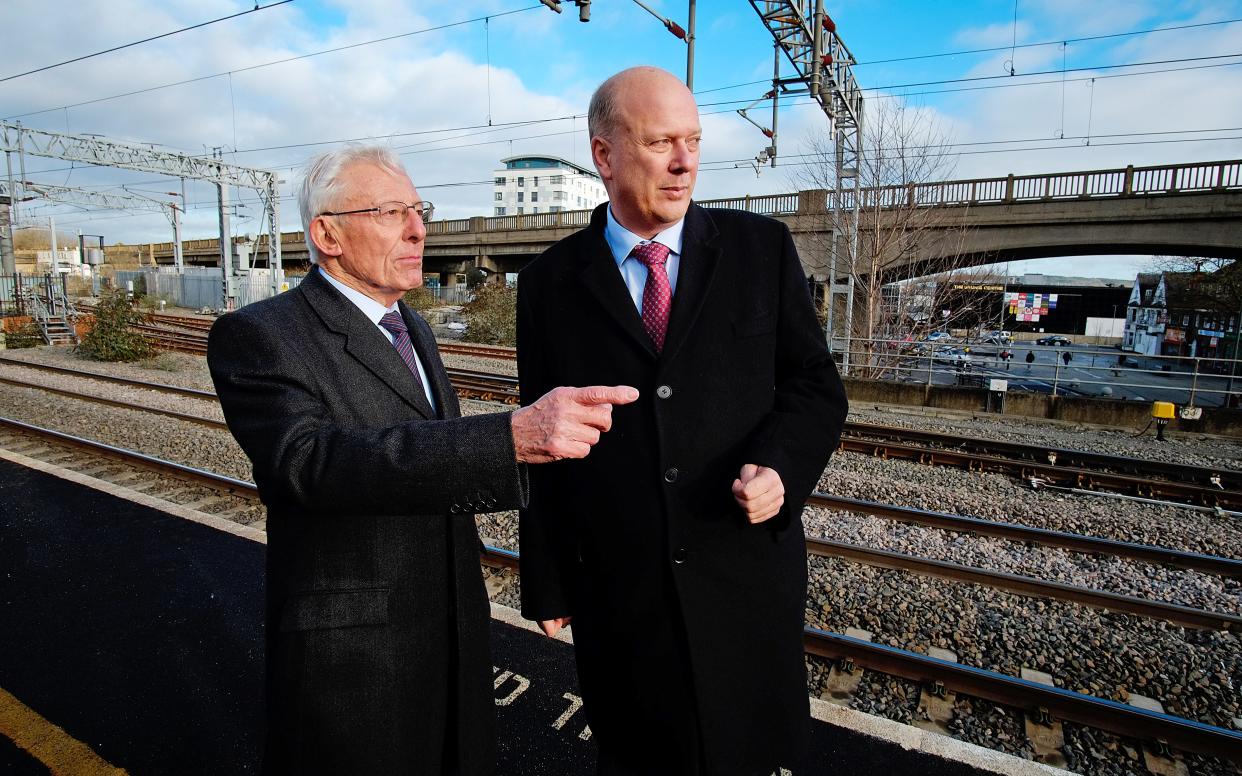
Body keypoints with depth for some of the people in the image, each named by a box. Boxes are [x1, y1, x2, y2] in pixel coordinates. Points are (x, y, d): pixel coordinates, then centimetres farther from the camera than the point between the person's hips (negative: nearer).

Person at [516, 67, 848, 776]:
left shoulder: (763, 248, -1)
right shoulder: (551, 283, -2)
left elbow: (817, 386, 2)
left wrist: (781, 463, -19)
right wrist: (546, 582, 4)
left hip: (746, 576, 1)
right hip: (618, 592, 0)